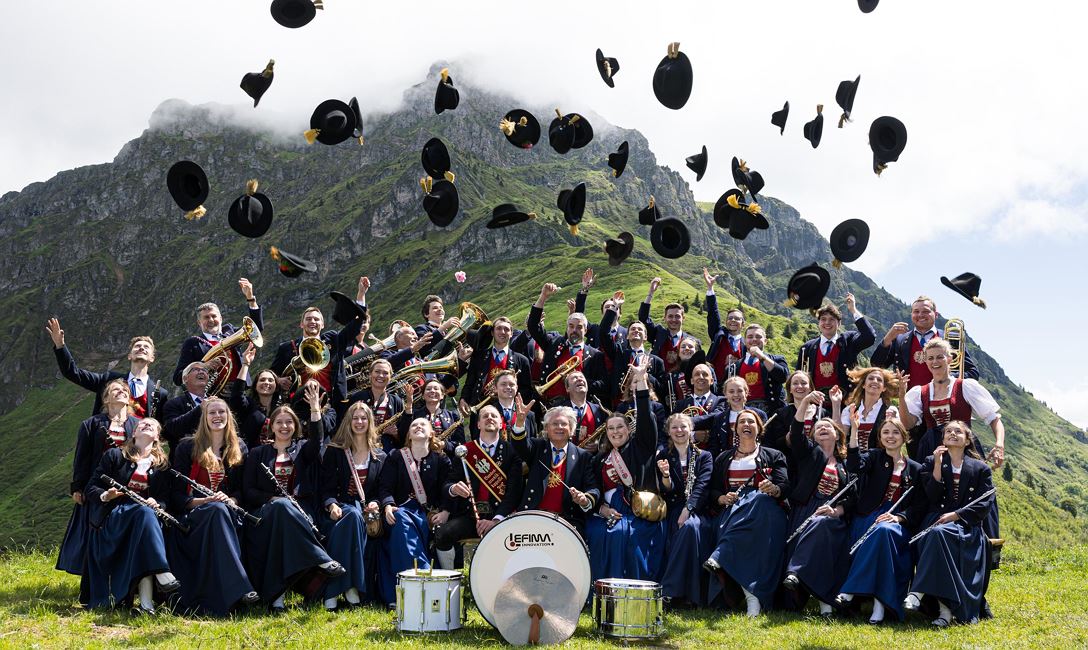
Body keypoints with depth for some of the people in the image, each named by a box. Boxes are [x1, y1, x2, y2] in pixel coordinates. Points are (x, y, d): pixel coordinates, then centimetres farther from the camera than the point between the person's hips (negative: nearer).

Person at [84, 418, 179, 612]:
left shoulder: (162, 465, 15)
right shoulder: (114, 456, 8)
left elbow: (165, 498, 9)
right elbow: (91, 489, 4)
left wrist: (156, 503, -15)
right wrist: (105, 496, -18)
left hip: (143, 517, 2)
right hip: (112, 519, -2)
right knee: (144, 513, -34)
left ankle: (146, 599, -46)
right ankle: (161, 573, -46)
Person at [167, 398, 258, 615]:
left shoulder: (239, 449, 17)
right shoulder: (187, 447, 8)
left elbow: (241, 489, 12)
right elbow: (176, 493, 1)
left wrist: (231, 500, -11)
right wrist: (205, 501, -16)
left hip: (223, 512, 3)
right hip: (192, 514, -2)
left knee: (221, 510, -35)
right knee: (218, 511, -37)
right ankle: (238, 589, -48)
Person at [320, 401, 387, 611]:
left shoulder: (379, 456, 16)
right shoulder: (334, 451, 10)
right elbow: (326, 487, 2)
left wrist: (374, 503, -8)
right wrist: (331, 505, -18)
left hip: (364, 508, 1)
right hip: (340, 506, -1)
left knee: (354, 517, -35)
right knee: (353, 515, -37)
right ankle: (349, 585, -39)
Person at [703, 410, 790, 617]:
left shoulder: (773, 456, 22)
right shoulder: (723, 458, 28)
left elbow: (784, 486, 5)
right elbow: (712, 490, 18)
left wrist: (773, 489, -20)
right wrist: (723, 498, -6)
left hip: (763, 506, -1)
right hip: (731, 508, 1)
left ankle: (719, 559, -50)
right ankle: (751, 594, -46)